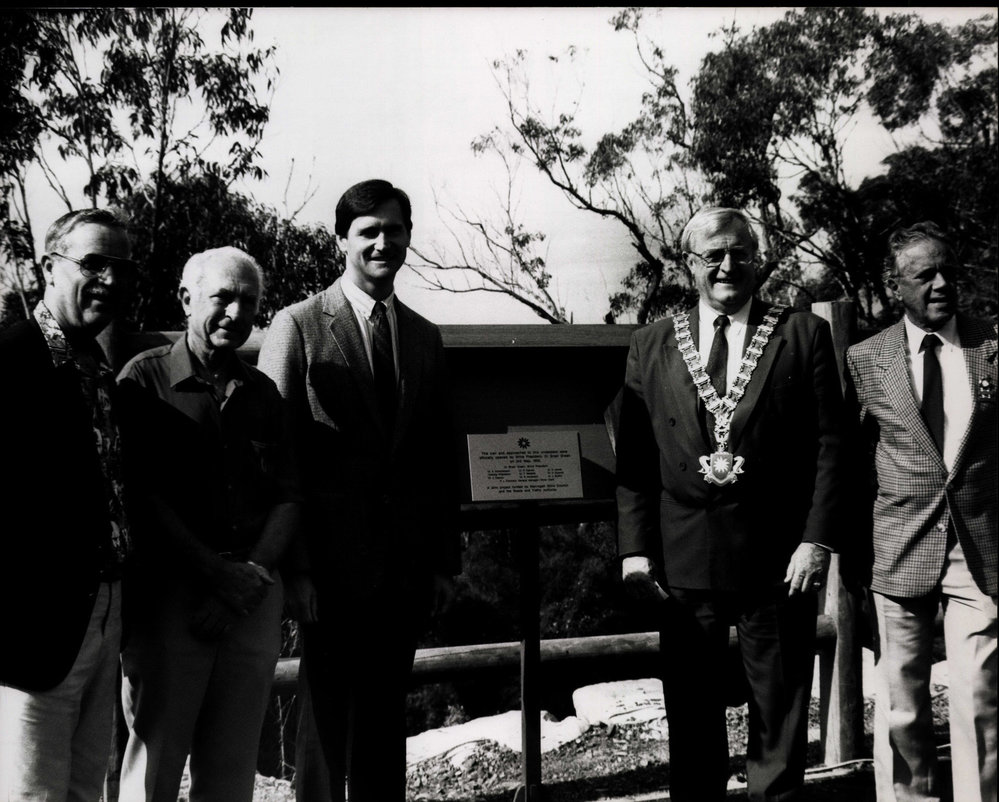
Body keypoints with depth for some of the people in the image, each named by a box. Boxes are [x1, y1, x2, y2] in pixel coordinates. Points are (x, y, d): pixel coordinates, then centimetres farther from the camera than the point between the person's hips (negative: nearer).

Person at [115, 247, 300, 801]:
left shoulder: (261, 392, 15)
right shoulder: (145, 378, 0)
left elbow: (288, 498, 11)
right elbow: (142, 495, -8)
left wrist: (254, 574, -7)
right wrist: (220, 573, -13)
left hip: (253, 597, 4)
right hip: (170, 594, -4)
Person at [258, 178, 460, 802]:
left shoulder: (425, 337, 12)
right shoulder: (298, 325, -3)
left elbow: (440, 460, 14)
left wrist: (445, 559, 9)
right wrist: (292, 566, -12)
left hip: (406, 570, 4)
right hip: (332, 562, -4)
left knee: (385, 722, 13)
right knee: (326, 723, 4)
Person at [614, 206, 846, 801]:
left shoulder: (804, 335, 4)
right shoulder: (651, 346, 9)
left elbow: (829, 444, 0)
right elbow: (634, 457, 6)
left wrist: (817, 539, -8)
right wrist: (635, 546, -2)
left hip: (778, 559, -1)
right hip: (683, 561, 2)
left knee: (781, 717, 7)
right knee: (691, 718, 11)